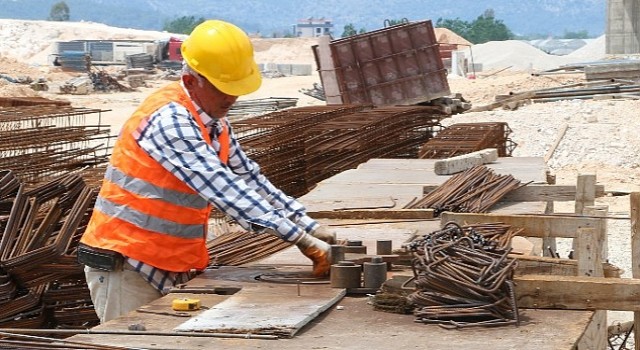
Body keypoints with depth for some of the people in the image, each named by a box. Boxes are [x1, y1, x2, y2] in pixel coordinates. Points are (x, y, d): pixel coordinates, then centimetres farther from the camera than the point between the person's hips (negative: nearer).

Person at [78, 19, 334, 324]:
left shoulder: (215, 122, 7)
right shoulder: (170, 120, -22)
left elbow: (250, 180, 10)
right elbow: (224, 190, -29)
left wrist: (311, 227, 0)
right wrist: (302, 241, -31)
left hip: (172, 269, 8)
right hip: (126, 267, -8)